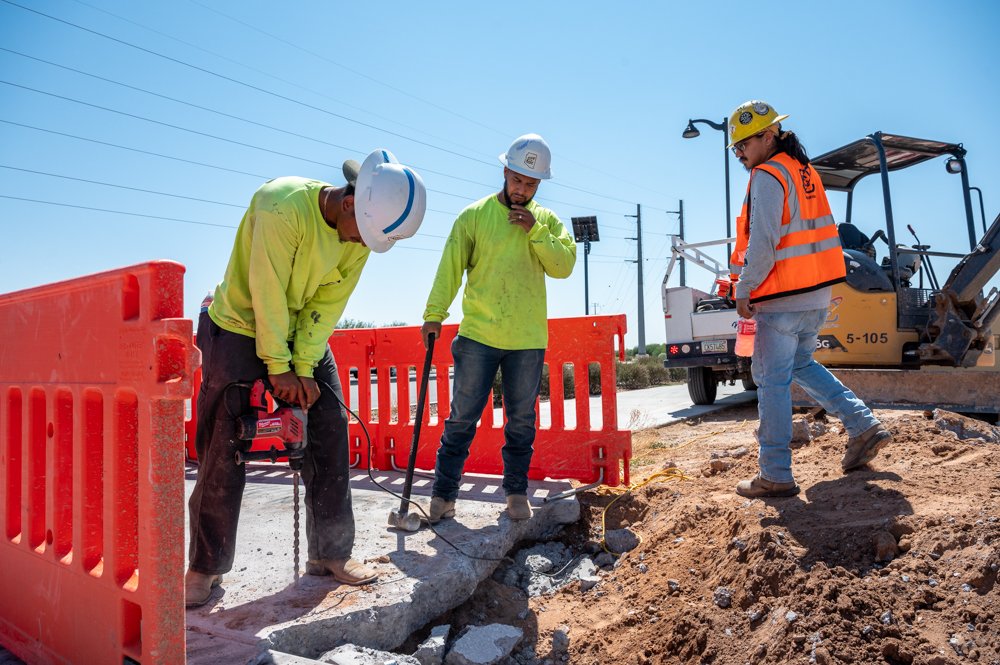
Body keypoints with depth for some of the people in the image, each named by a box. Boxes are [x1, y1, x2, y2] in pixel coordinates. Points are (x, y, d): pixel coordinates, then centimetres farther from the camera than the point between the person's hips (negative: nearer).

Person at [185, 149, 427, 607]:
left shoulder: (362, 231, -9)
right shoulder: (283, 205, -29)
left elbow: (328, 303, -8)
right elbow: (268, 292, -26)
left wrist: (304, 369, -14)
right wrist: (279, 368, -20)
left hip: (306, 335, 6)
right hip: (240, 329, -5)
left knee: (330, 435, 1)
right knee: (224, 451, -3)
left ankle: (330, 552, 13)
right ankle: (205, 566, 11)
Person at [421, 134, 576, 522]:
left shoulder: (547, 221, 10)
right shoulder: (475, 215, 3)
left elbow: (564, 266, -2)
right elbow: (451, 266, -3)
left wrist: (535, 230, -11)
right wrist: (434, 314, -11)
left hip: (528, 339, 2)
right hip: (478, 334, -2)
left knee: (521, 419, 10)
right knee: (462, 417, 2)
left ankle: (516, 491, 23)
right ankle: (443, 493, 12)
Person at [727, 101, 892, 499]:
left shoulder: (768, 176, -12)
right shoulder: (804, 171, 16)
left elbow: (763, 242, -20)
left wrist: (744, 291, -11)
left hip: (783, 300, -9)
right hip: (817, 293, 9)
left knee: (772, 381, -3)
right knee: (801, 365, 24)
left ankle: (775, 476, 2)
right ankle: (863, 427, 20)